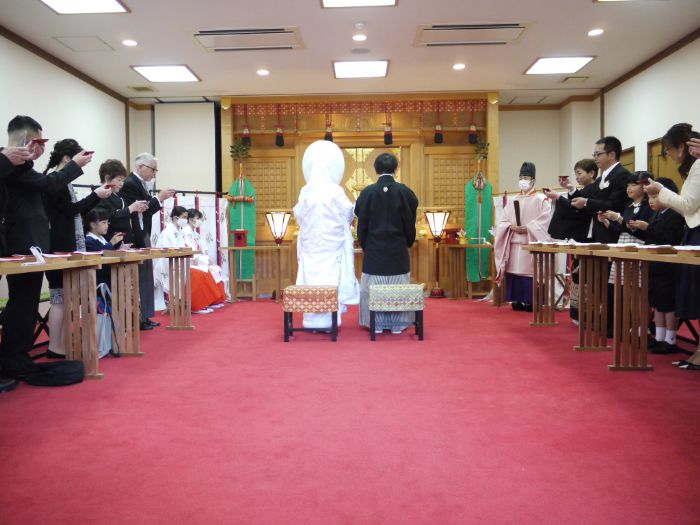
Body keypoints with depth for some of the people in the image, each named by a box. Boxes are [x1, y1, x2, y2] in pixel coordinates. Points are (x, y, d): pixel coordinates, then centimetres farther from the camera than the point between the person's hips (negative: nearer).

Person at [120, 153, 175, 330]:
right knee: (140, 279, -6)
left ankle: (144, 317, 18)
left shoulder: (139, 183, 15)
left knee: (145, 278, 12)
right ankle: (139, 319, -1)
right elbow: (139, 211, -20)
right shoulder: (130, 184, -14)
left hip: (143, 237, 10)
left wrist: (159, 199, 4)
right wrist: (159, 198, -16)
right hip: (136, 238, -10)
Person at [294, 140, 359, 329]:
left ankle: (313, 320, 10)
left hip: (310, 244, 3)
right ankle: (329, 320, 4)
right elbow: (347, 216, -1)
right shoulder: (335, 191, -12)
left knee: (312, 279, 7)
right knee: (331, 281, 3)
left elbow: (299, 216, 6)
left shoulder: (305, 191, -3)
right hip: (332, 245, -3)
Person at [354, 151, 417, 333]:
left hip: (374, 249, 0)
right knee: (398, 285, 9)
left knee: (374, 286, 8)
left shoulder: (367, 192, -6)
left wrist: (364, 245, 13)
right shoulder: (405, 192, -6)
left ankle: (377, 323, 12)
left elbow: (362, 224, 0)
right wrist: (408, 243, 15)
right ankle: (397, 323, 13)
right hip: (398, 250, 0)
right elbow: (411, 223, 0)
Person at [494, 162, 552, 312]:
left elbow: (545, 220, -9)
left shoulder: (541, 199, 2)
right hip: (514, 243, 5)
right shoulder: (512, 201, 17)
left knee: (530, 271, -8)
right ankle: (517, 300, 9)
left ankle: (531, 301, -3)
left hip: (531, 243, -5)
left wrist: (527, 228, -17)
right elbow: (503, 221, 12)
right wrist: (511, 226, -9)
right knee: (514, 270, 2)